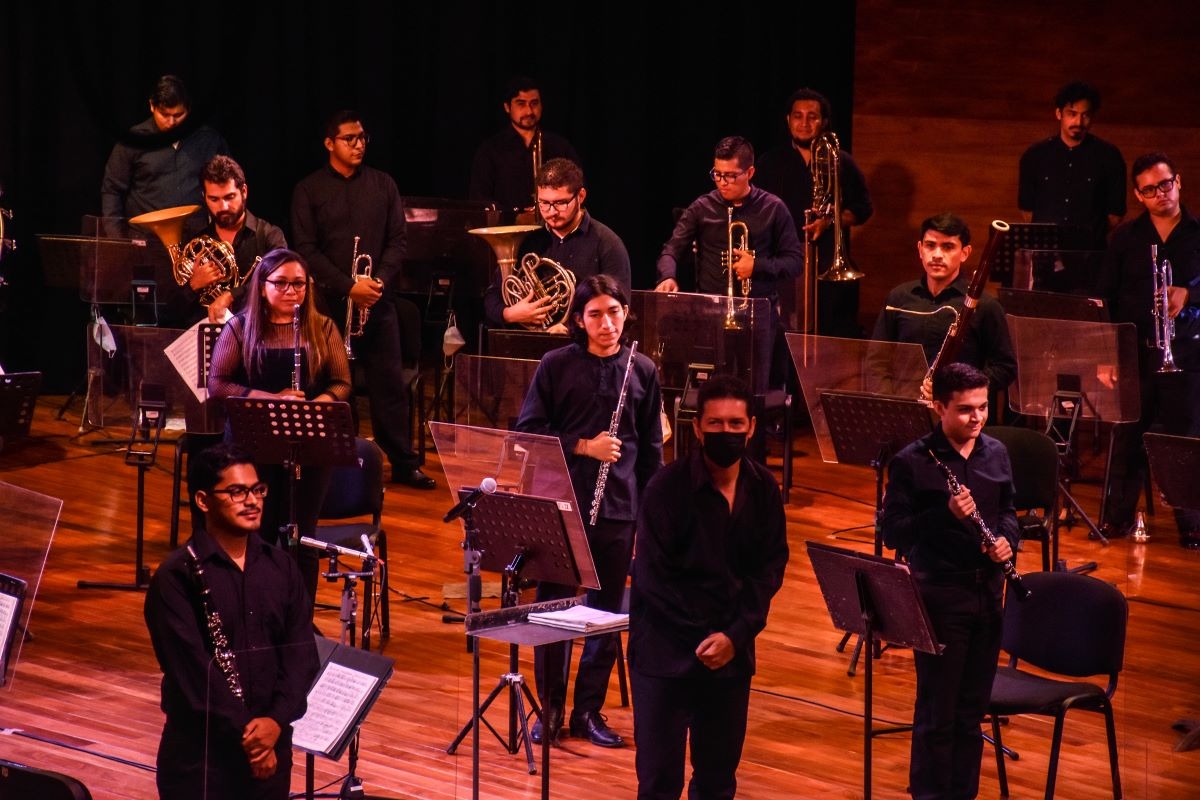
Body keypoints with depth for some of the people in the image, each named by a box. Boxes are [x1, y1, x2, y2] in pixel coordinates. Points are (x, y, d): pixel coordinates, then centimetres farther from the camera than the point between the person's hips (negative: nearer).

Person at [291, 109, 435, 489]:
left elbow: (397, 241, 6)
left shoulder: (383, 185, 9)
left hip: (378, 302, 2)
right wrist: (348, 287, -15)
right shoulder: (308, 191, 1)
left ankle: (404, 463, 7)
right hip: (328, 302, -2)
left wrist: (380, 280, -11)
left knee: (390, 383, 2)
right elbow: (307, 250, -5)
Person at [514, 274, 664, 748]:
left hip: (618, 508, 2)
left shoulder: (642, 371, 3)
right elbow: (527, 431, -2)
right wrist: (583, 446, -13)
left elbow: (651, 450, 8)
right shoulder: (556, 366, -3)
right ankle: (550, 708, 15)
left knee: (607, 611, 7)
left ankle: (589, 710, 18)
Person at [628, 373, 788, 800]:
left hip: (732, 652, 4)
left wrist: (735, 635, -11)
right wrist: (704, 638, -12)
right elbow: (653, 576, -12)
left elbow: (770, 570, 2)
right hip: (665, 650, -4)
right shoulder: (667, 487, -11)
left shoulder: (763, 489, 1)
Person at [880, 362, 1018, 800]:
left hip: (987, 593, 5)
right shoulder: (912, 463, -10)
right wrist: (946, 514, -24)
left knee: (972, 710, 13)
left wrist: (1007, 539, -3)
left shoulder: (996, 453, 6)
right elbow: (893, 533, -11)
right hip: (939, 596, -5)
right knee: (937, 713, 1)